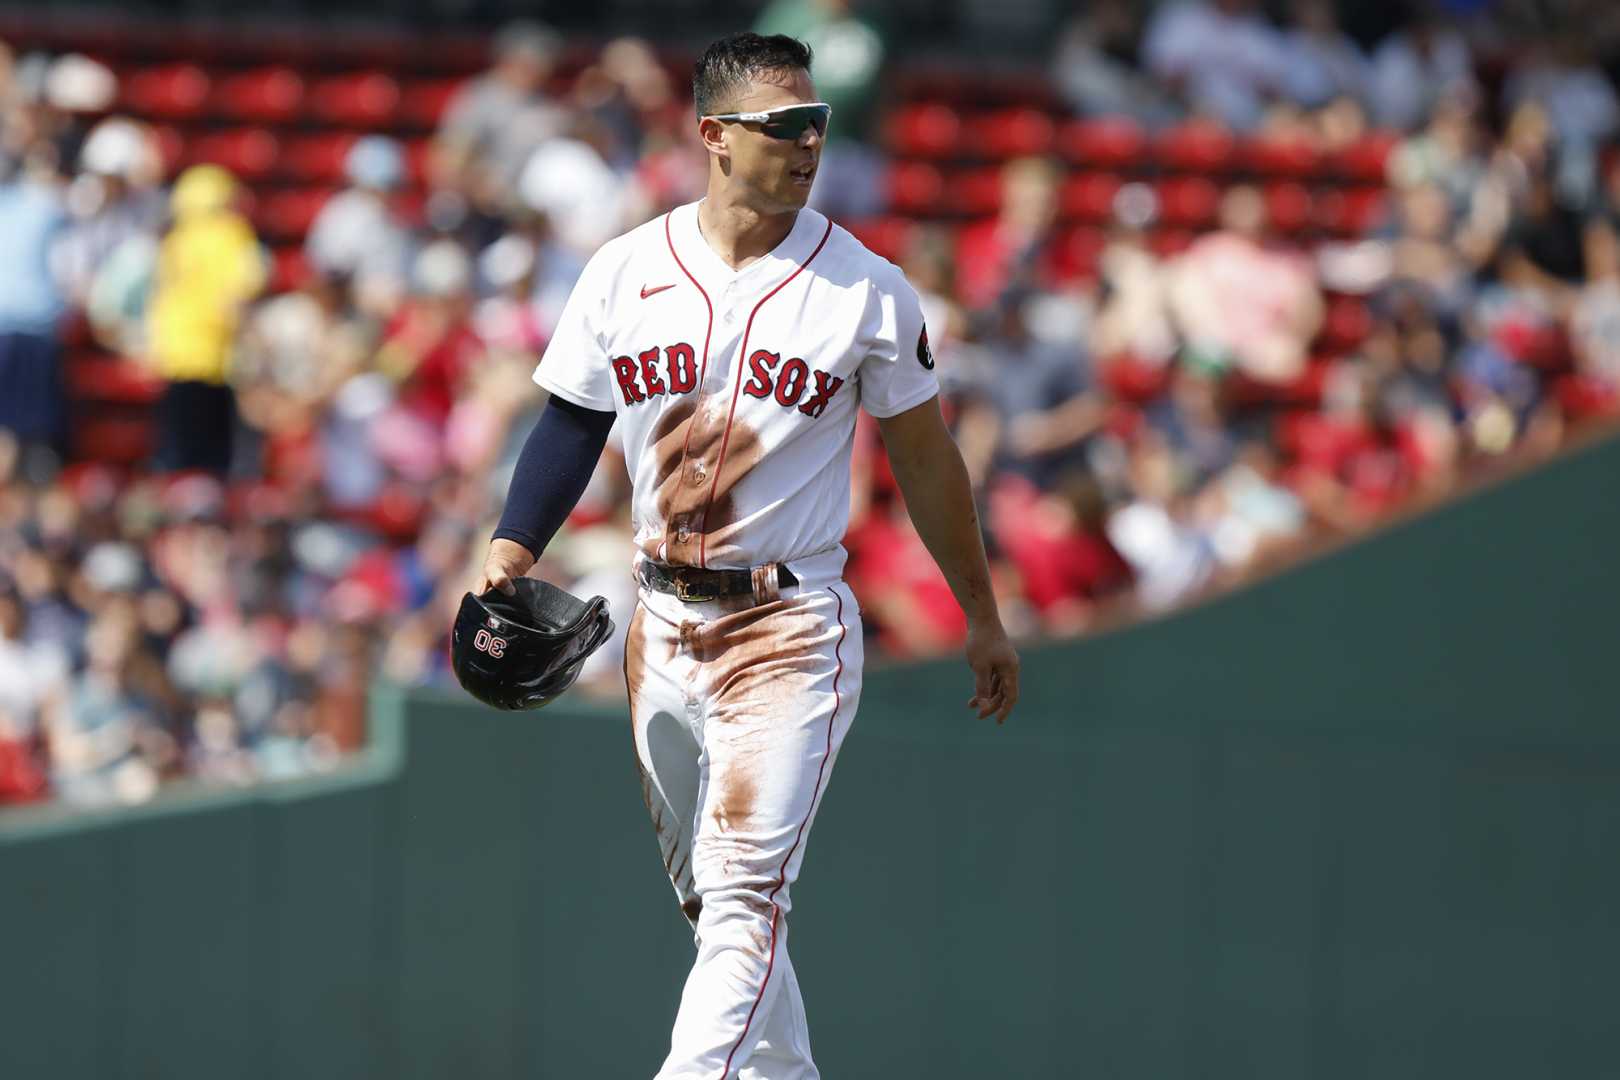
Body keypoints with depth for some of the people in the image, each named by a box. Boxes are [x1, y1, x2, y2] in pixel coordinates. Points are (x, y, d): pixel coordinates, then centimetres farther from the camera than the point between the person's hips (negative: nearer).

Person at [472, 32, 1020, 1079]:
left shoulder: (868, 292, -4)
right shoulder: (626, 273, 2)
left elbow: (925, 455, 5)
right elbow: (574, 423, 9)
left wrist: (984, 619, 10)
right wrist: (512, 550, -7)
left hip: (792, 633, -4)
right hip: (663, 627, 4)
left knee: (744, 894, -15)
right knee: (711, 900, 12)